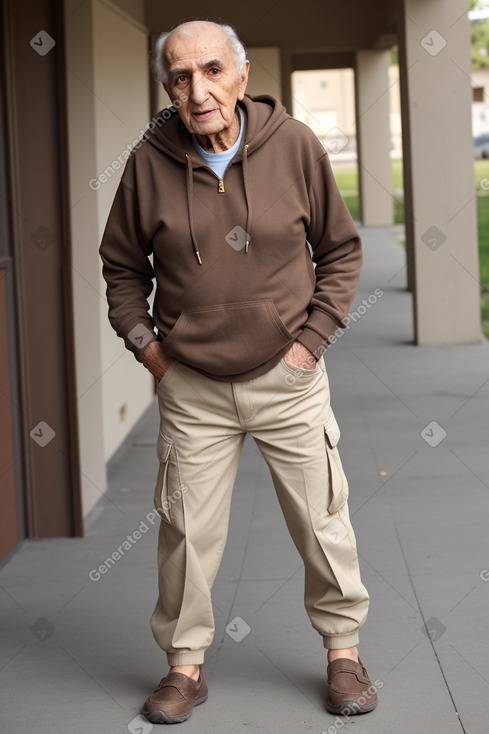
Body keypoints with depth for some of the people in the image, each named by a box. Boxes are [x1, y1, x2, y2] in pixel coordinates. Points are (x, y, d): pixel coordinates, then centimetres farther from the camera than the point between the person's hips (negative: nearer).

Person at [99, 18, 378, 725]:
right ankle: (184, 665, 22)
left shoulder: (295, 145, -6)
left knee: (322, 519, 7)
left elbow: (341, 249, 5)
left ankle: (343, 650, 26)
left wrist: (314, 335, -3)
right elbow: (121, 264, 10)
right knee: (186, 529, 6)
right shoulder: (150, 162, -6)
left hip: (288, 376, 0)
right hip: (191, 385, 0)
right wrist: (143, 341, 0)